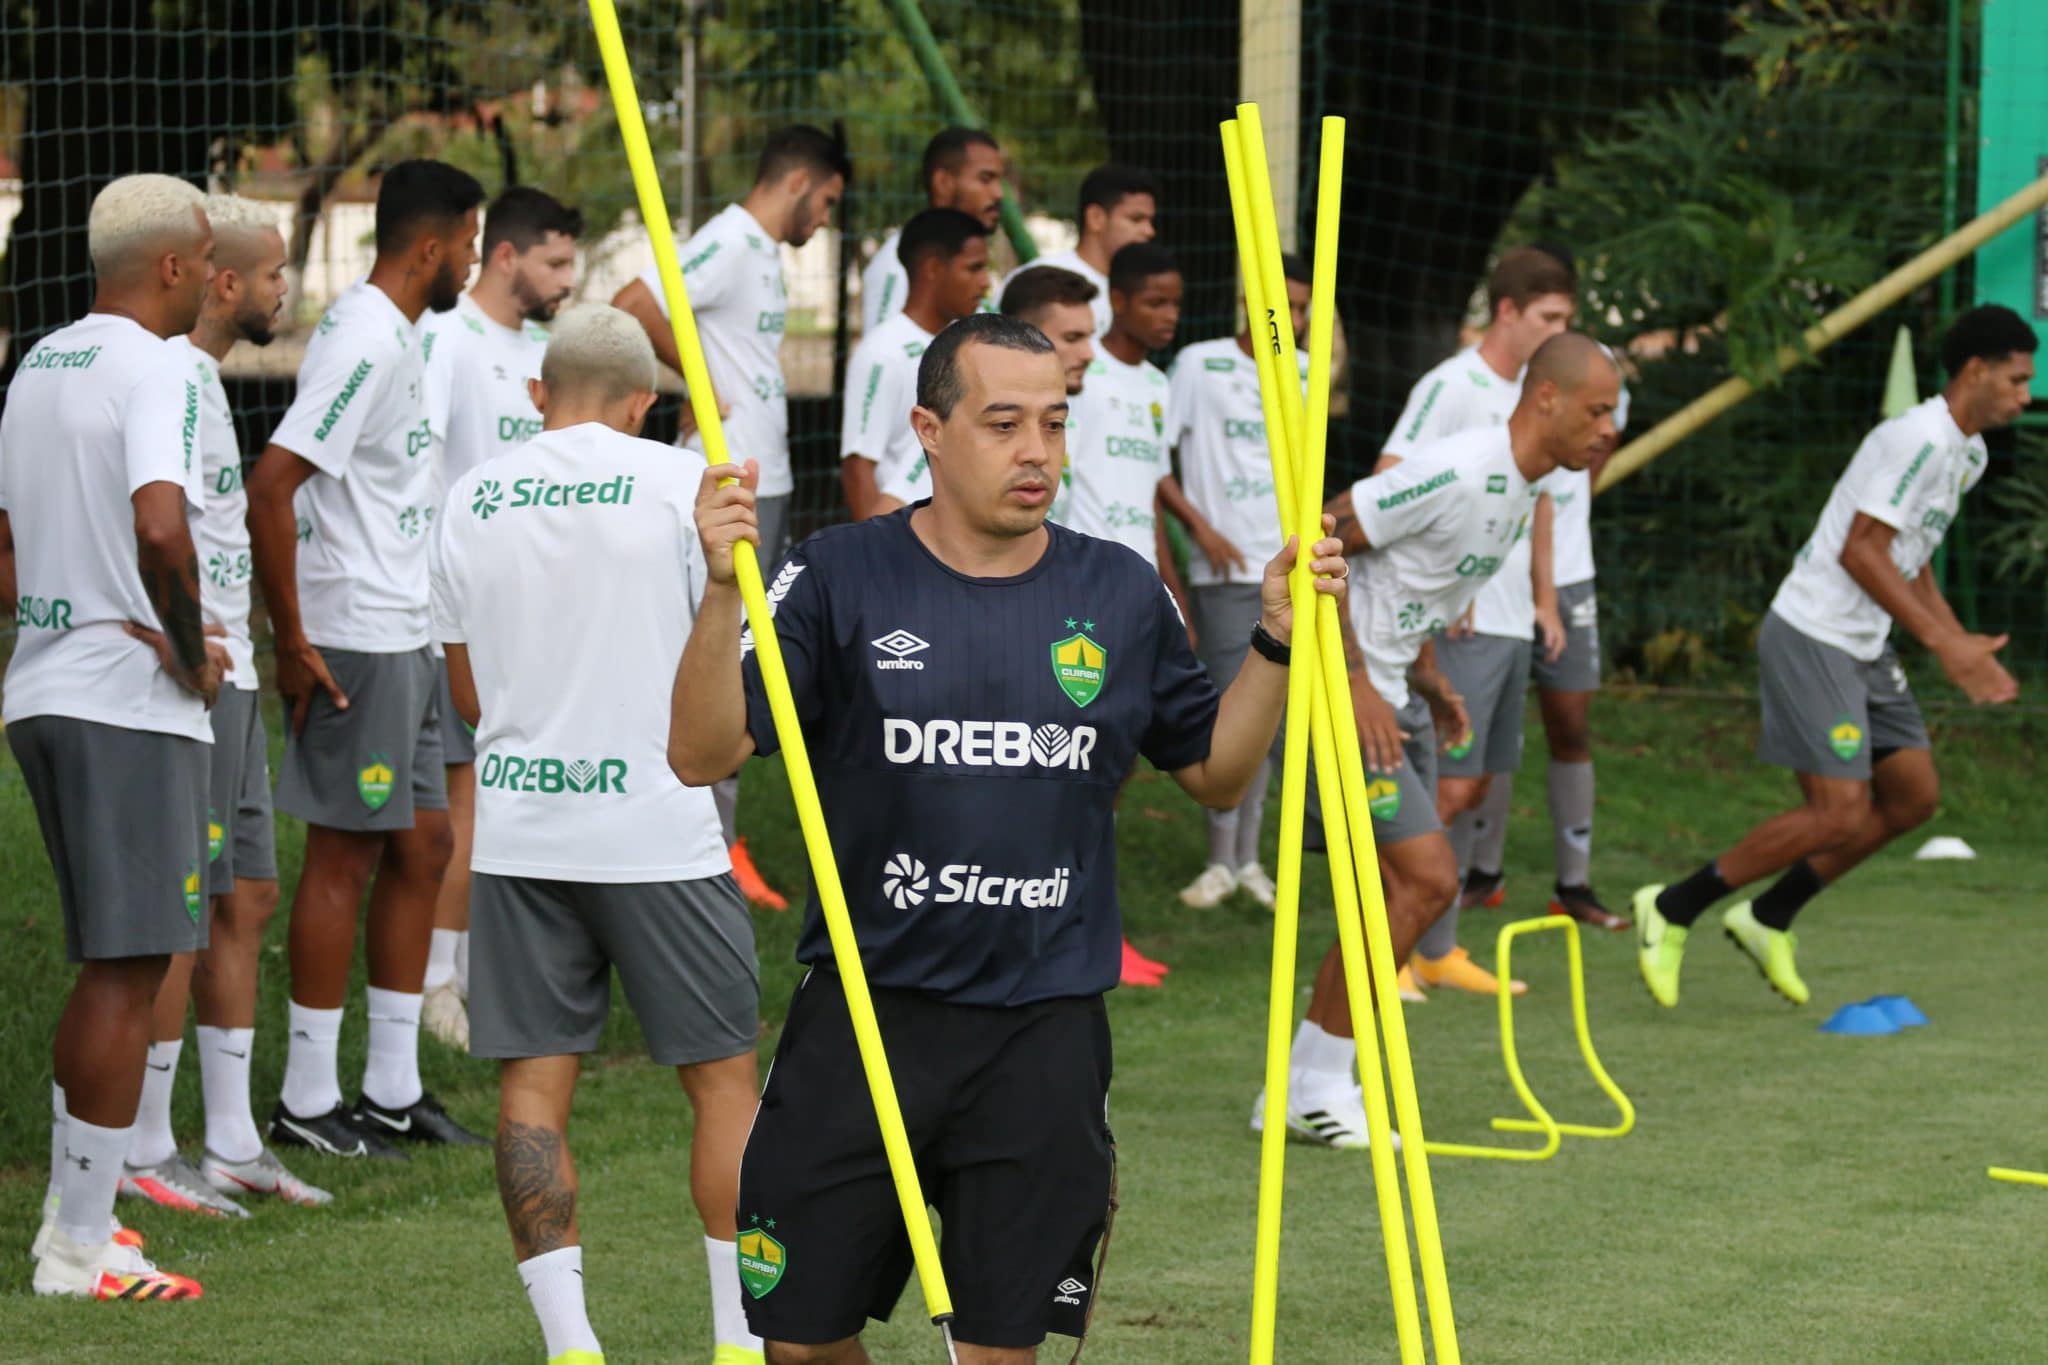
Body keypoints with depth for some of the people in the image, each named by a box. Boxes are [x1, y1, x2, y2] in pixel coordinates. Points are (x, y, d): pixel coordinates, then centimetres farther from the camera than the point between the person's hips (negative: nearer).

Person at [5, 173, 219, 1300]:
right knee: (128, 969, -4)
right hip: (130, 706, -9)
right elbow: (160, 526, -29)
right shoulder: (152, 371, -13)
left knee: (109, 963, 18)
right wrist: (191, 652, -16)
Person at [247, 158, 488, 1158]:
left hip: (403, 638, 10)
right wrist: (295, 643, -21)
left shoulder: (396, 336, 13)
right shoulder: (364, 344, -18)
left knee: (421, 845, 12)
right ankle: (307, 1102, 4)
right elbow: (270, 486, -25)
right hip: (354, 645, -10)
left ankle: (393, 1092, 19)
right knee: (345, 858, -4)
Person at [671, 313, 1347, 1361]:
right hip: (861, 1018, -1)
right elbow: (702, 754, -8)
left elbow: (1215, 773, 16)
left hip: (1044, 1034, 2)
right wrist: (725, 590, -21)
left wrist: (1277, 643, 2)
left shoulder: (1121, 594, 6)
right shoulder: (842, 577, -3)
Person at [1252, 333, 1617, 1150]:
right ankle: (1318, 1089, -5)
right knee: (1427, 877, -14)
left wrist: (1429, 679, 10)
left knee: (1406, 892, 9)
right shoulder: (1455, 474, -21)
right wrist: (1354, 681, -23)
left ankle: (1297, 1094, 16)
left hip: (1393, 700, 10)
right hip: (1339, 694, -10)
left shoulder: (1520, 491, 10)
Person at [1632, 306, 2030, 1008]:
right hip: (1812, 636, -10)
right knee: (1840, 813, -14)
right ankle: (1672, 910, -2)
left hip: (1863, 646, 10)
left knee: (1913, 794, 7)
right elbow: (1859, 551, -22)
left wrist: (1961, 643, 14)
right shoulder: (1918, 439, -19)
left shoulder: (1966, 454, 13)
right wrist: (1941, 641, -21)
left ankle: (1769, 919, 17)